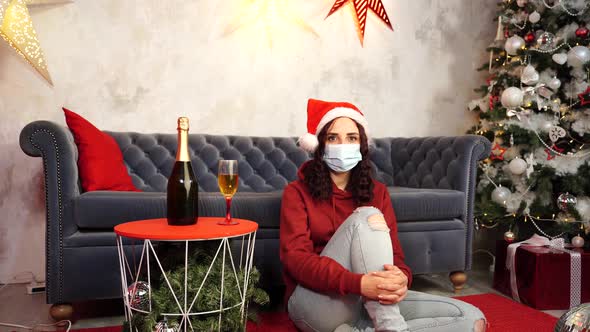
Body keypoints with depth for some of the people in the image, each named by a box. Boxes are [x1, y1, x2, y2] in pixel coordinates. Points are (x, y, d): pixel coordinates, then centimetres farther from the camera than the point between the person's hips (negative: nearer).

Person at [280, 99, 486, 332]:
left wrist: (401, 278, -22)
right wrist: (358, 283, -31)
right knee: (368, 216, -26)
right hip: (315, 303, -5)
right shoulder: (297, 192, -1)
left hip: (371, 303, 5)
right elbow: (295, 257, -14)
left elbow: (394, 253, 4)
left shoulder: (377, 192, 11)